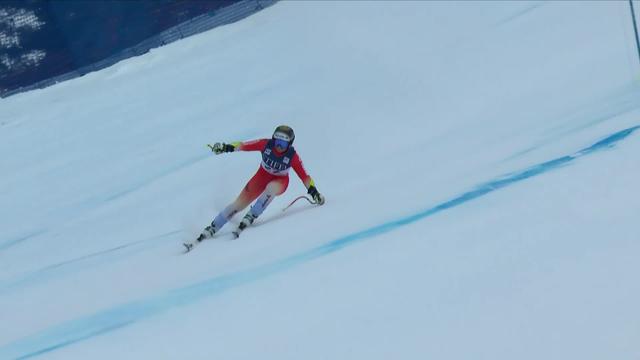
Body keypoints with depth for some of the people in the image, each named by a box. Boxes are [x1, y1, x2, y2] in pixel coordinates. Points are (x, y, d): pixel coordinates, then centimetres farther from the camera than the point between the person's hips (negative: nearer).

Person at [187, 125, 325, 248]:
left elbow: (303, 175, -18)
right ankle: (211, 230, 2)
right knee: (239, 203, -6)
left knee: (271, 188, -40)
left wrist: (313, 190, -22)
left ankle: (250, 217, -30)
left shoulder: (292, 156, -24)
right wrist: (226, 147, -25)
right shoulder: (266, 144, -21)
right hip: (262, 176, 2)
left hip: (280, 181, -2)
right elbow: (244, 145, -16)